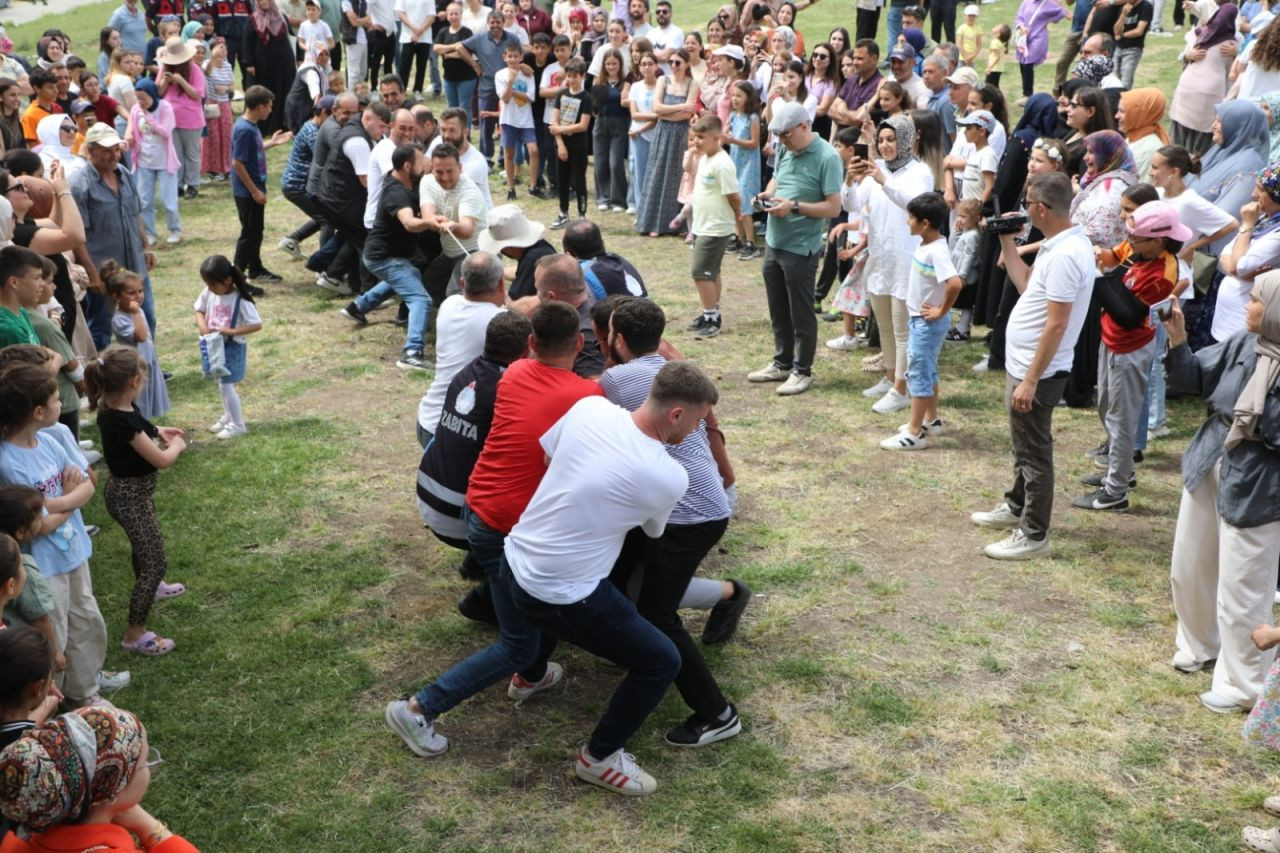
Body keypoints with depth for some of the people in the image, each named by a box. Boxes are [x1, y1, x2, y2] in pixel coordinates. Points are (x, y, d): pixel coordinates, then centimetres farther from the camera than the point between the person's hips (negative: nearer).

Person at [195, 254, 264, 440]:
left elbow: (257, 325, -23)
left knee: (226, 385, -4)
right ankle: (228, 417, 36)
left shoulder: (241, 300, -23)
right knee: (222, 383, 18)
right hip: (215, 346, 7)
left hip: (233, 347, -6)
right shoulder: (208, 293, -6)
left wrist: (233, 331, -28)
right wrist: (202, 326, -10)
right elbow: (199, 310, 10)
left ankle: (238, 424, 9)